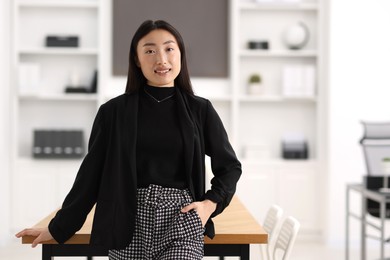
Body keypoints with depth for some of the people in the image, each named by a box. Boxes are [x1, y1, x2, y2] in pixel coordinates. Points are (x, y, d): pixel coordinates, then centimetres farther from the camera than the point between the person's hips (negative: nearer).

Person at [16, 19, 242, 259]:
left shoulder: (200, 110, 4)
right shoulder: (113, 112, 3)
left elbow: (230, 166, 13)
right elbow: (91, 173, 8)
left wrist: (210, 204, -3)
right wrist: (58, 227, 10)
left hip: (182, 220, -1)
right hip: (129, 223, 1)